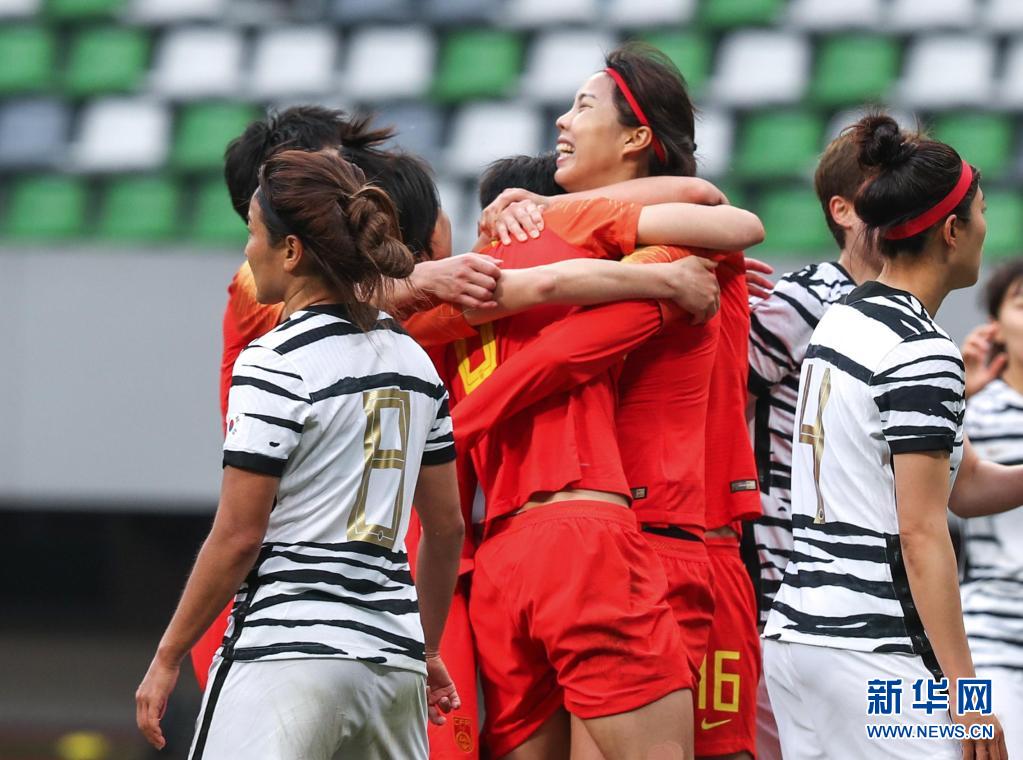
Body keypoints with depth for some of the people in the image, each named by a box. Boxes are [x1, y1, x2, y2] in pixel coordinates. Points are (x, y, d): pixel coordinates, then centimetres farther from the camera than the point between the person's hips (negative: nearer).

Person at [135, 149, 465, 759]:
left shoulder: (275, 364, -9)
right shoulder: (412, 358, 12)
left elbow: (238, 536, -10)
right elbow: (447, 526, 17)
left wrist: (167, 658, -2)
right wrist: (426, 650, 28)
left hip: (287, 650, -7)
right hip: (393, 657, 7)